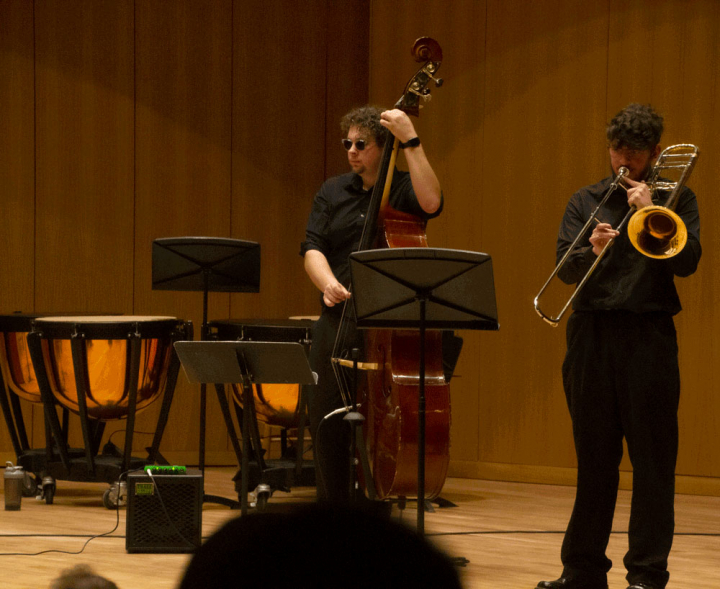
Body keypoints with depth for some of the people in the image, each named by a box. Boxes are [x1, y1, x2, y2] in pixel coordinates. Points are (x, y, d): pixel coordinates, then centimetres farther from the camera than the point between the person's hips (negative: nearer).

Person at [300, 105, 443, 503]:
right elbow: (312, 249, 3)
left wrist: (410, 141, -22)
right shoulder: (333, 191, 12)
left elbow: (431, 202, -22)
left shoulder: (403, 189, 1)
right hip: (339, 320, 4)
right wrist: (328, 282, -18)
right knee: (327, 421, 4)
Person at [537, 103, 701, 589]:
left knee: (653, 461, -4)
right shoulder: (587, 201, 12)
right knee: (593, 458, 7)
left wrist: (650, 211, -13)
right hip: (593, 332, 2)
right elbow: (565, 267, 1)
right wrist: (592, 251, -19)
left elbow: (687, 261, -7)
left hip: (648, 335, -2)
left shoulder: (675, 200, 7)